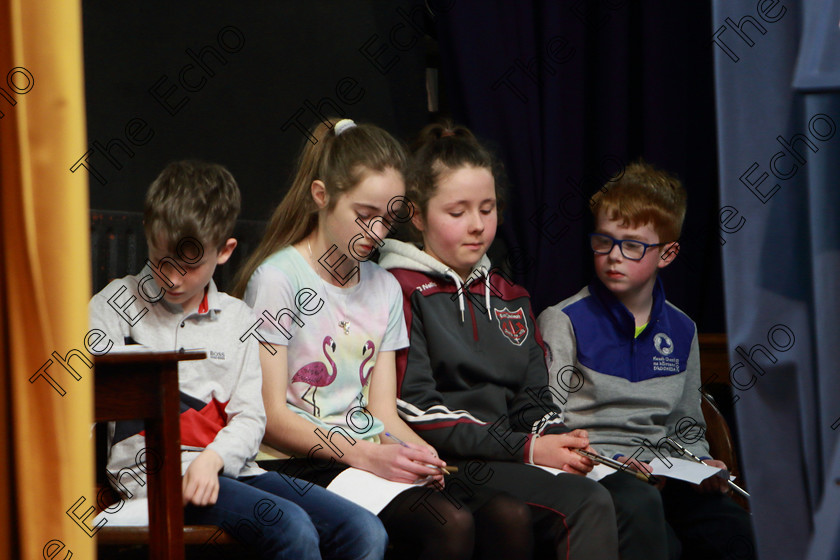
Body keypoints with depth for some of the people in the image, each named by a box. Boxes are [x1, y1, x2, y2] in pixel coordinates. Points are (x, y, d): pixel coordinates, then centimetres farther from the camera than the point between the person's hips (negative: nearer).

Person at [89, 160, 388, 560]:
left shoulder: (237, 319, 17)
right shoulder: (116, 305, 8)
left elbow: (250, 418, 10)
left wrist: (212, 460, -11)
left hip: (229, 467, 5)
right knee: (292, 528, -31)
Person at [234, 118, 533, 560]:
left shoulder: (384, 288, 19)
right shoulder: (277, 279, -3)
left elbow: (384, 412, 14)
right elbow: (272, 417, -9)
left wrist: (416, 452, -9)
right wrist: (365, 456, -20)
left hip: (375, 457, 7)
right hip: (300, 463, -6)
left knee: (509, 515, -23)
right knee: (450, 524, -32)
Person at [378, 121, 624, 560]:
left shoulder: (510, 299, 24)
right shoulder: (404, 292, 1)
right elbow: (415, 412, -8)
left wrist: (558, 441, -5)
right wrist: (524, 448, -13)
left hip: (516, 460, 6)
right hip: (446, 466, -6)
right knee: (588, 505, -31)